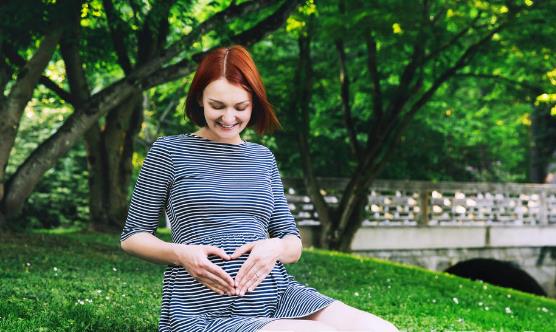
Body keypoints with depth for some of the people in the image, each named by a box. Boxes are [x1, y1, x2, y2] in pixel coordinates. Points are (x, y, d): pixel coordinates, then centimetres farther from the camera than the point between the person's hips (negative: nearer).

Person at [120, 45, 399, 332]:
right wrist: (182, 253, -12)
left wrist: (276, 248, -7)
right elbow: (132, 237, 8)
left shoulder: (263, 157, 17)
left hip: (277, 295, 5)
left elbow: (293, 246, 18)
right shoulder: (169, 151, 5)